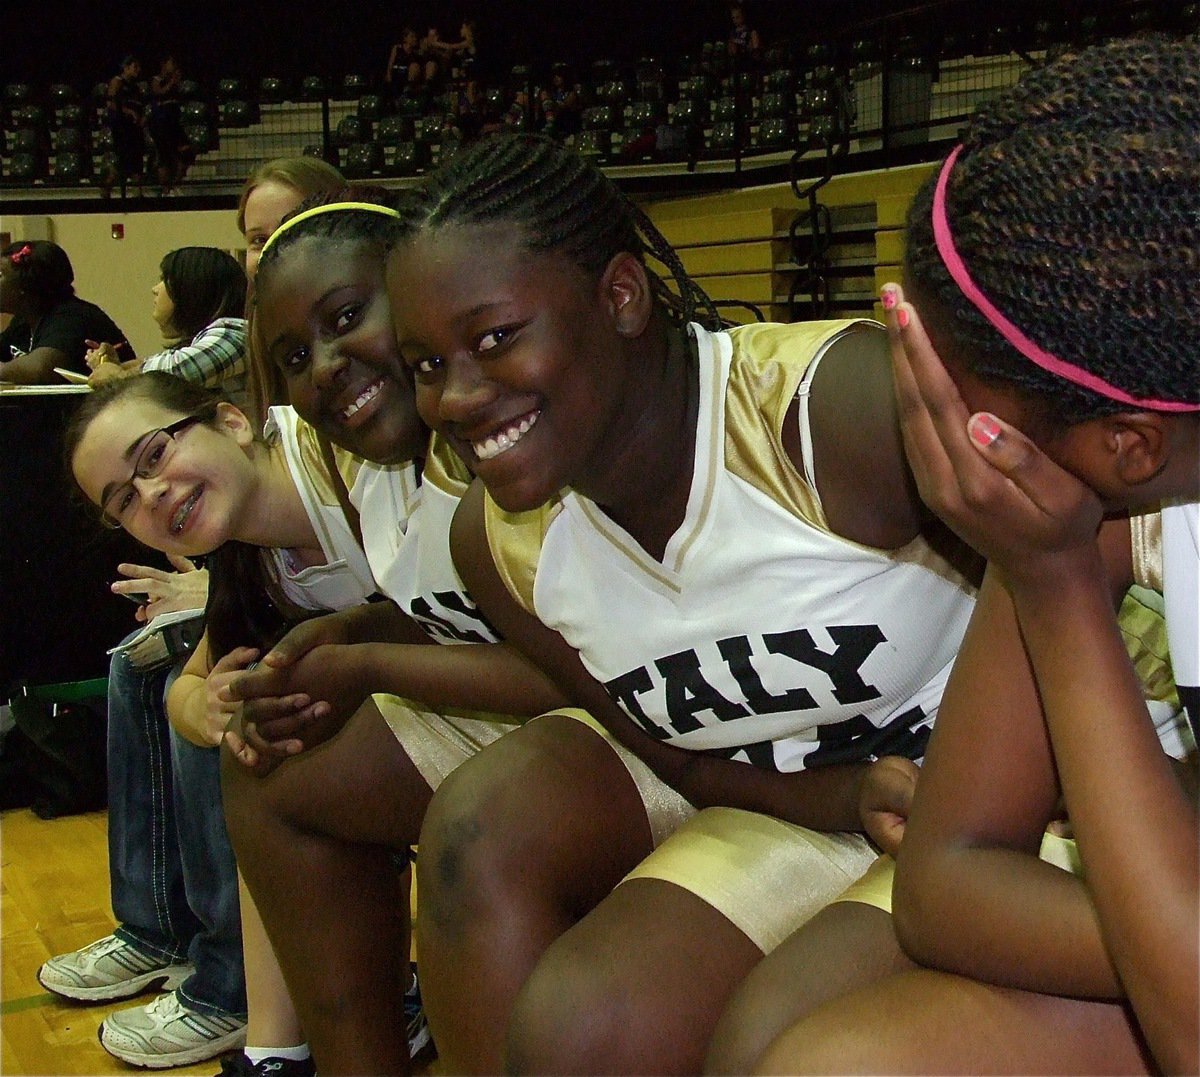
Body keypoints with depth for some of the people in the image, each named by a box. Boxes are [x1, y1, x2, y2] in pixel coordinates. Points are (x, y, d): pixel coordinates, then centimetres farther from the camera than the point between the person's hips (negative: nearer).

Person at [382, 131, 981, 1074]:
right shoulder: (501, 544, -8)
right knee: (487, 819, -20)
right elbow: (684, 761, -2)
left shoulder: (847, 404, -28)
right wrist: (857, 797, -19)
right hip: (766, 810, 6)